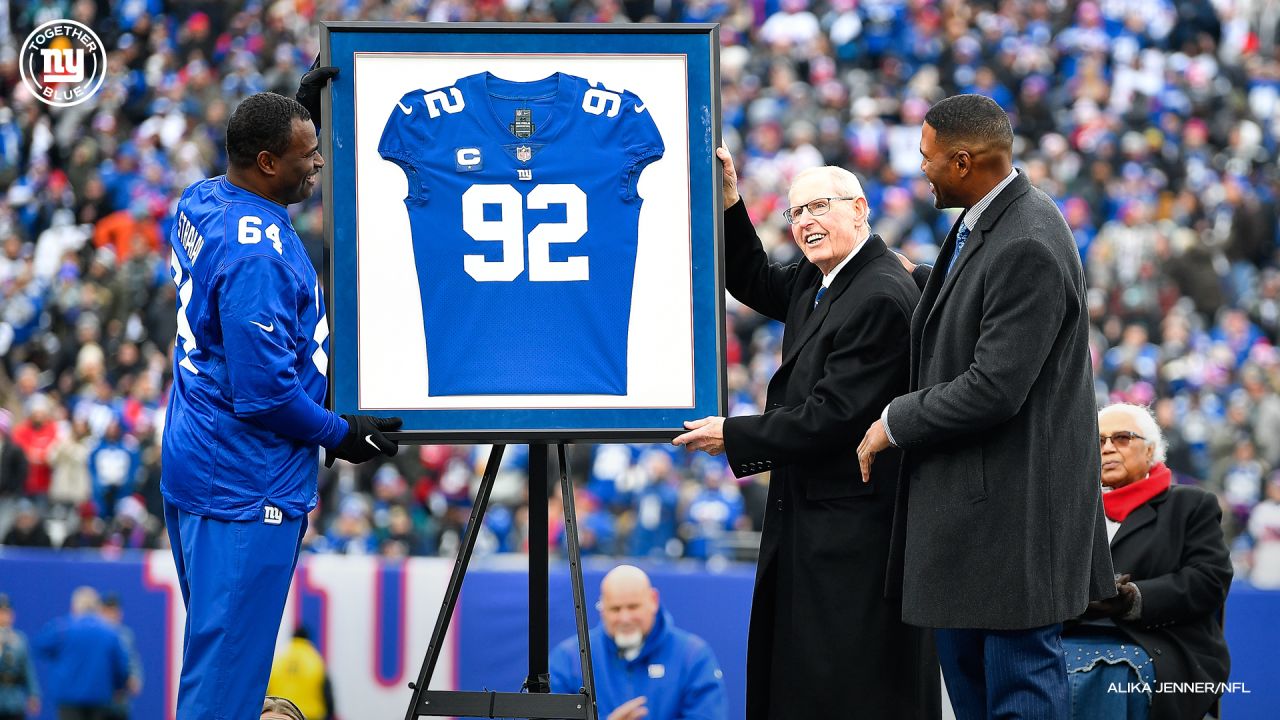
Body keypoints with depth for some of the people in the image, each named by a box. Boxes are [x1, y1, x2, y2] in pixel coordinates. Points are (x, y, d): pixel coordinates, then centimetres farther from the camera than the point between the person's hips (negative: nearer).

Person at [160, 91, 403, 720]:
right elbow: (264, 390, -24)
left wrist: (302, 108, 24)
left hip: (196, 466, 10)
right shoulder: (258, 256, -24)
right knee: (228, 660, -6)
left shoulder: (200, 203, 4)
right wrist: (340, 436, -8)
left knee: (215, 641, 18)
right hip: (245, 487, -10)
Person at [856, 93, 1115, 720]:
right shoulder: (977, 224, 9)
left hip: (1012, 505, -11)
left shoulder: (1029, 248, -23)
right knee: (965, 668, 16)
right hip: (967, 503, 11)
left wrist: (895, 423, -12)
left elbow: (994, 389, -24)